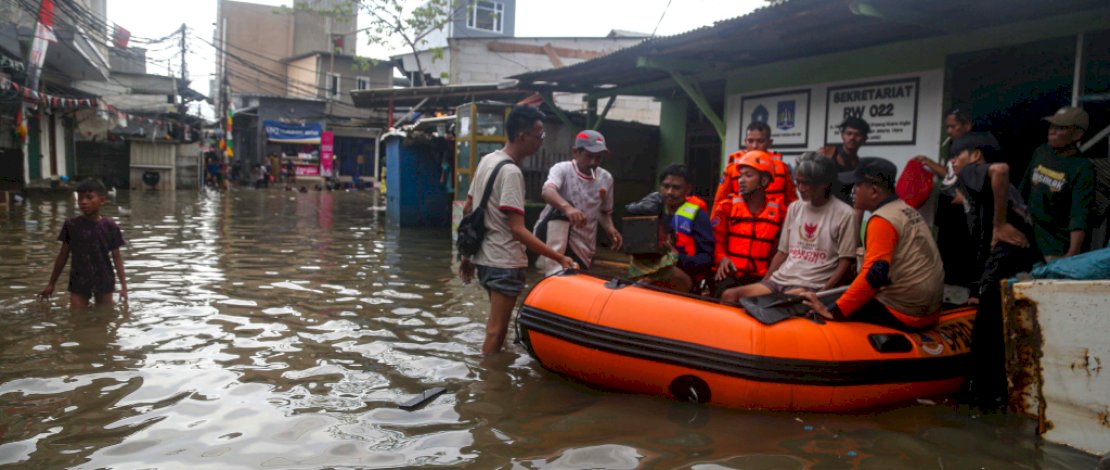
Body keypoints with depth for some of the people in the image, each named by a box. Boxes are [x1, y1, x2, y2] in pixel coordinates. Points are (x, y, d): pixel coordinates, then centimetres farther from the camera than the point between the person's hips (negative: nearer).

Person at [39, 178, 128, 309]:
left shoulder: (109, 226, -6)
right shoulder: (71, 224, -4)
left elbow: (116, 257, -2)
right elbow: (63, 255, 5)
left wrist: (123, 285, -7)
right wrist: (51, 283, 10)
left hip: (104, 281, -1)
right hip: (79, 282, 1)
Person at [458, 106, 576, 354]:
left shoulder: (486, 160, 8)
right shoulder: (511, 172, -19)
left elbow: (467, 209, 13)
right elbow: (517, 230, -24)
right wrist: (559, 258, -25)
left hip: (483, 257, 9)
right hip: (504, 262, -9)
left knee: (495, 323, 21)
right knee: (497, 330, 0)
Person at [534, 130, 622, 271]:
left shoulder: (606, 178, 5)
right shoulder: (562, 169, -10)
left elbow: (605, 212, 19)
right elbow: (547, 191, -32)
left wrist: (610, 228, -4)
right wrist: (567, 207, -52)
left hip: (583, 247, 4)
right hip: (553, 238, -4)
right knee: (560, 211, -30)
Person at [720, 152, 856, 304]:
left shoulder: (844, 214, -3)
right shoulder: (794, 208, 15)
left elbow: (845, 262, -4)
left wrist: (822, 293, -16)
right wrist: (763, 283, 6)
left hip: (811, 286, -6)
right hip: (779, 280, 6)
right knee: (729, 296, -14)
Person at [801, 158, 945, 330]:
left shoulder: (882, 220, -16)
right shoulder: (908, 211, 13)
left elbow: (874, 274, -27)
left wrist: (833, 311, -27)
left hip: (901, 312, -10)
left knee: (815, 313, -10)